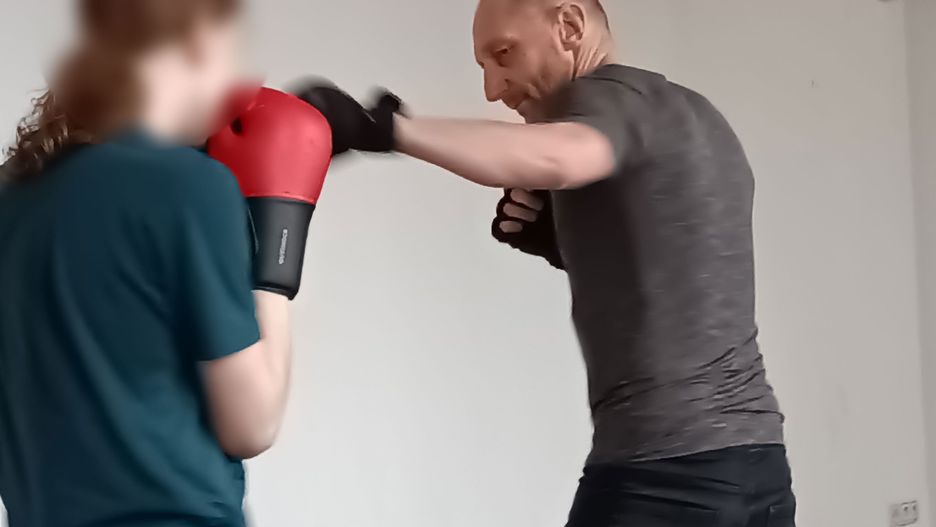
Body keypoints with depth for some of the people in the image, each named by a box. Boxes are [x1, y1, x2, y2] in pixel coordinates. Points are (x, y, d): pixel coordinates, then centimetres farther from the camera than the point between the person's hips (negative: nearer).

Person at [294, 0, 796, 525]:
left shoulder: (615, 95, -7)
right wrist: (570, 245, 8)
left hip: (663, 473, -9)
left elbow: (556, 157, -32)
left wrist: (383, 128, -39)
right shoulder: (695, 119, 19)